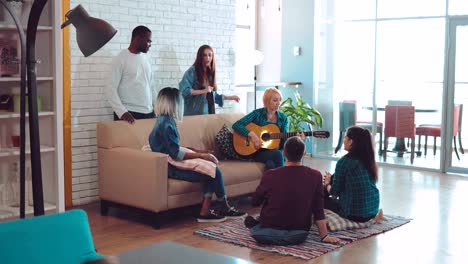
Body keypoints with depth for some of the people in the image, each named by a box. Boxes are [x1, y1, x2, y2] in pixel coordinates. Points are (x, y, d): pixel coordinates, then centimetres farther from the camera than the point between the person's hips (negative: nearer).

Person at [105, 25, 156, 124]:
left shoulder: (145, 58, 13)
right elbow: (111, 88, -10)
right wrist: (122, 112, -21)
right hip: (129, 114, -5)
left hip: (149, 113, 5)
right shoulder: (121, 59, -5)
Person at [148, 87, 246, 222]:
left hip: (173, 164, 10)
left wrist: (197, 151, 12)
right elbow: (176, 154, -22)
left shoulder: (164, 120, 13)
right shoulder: (166, 124, -18)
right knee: (215, 172, -11)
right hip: (171, 169, -10)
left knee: (212, 170, -2)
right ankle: (225, 209, 9)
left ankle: (205, 212, -7)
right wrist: (201, 155, -17)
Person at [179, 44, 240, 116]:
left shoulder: (210, 73, 13)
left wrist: (230, 97, 20)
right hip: (194, 113, -6)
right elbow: (183, 90, -17)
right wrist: (203, 91, -17)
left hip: (209, 113, 6)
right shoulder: (192, 71, -6)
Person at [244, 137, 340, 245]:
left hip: (266, 235, 1)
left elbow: (254, 202, 0)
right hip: (299, 236, 0)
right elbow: (318, 211, -9)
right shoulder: (315, 176, -13)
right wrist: (324, 236, 1)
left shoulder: (271, 175, -16)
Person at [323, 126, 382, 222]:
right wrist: (332, 179, 22)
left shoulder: (344, 161, -14)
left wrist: (327, 183, 14)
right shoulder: (369, 160, 4)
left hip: (355, 214, -6)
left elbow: (334, 192, -7)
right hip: (373, 210, 6)